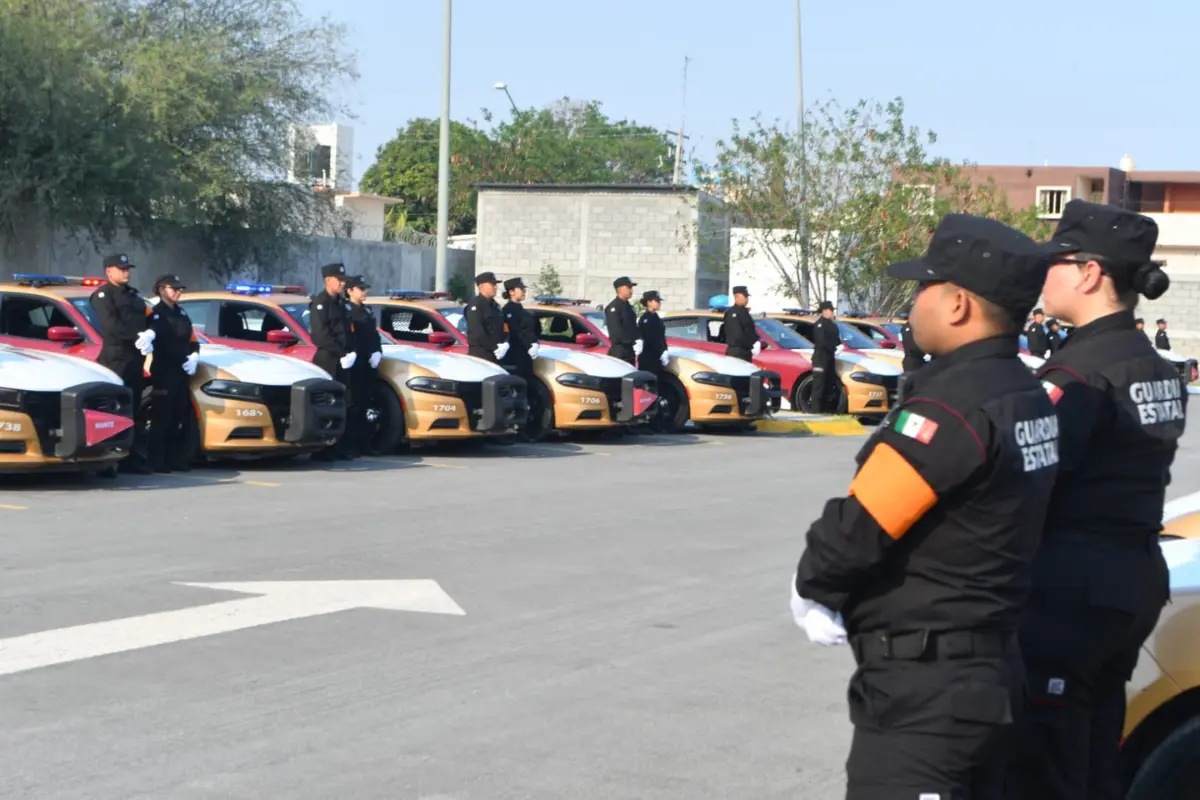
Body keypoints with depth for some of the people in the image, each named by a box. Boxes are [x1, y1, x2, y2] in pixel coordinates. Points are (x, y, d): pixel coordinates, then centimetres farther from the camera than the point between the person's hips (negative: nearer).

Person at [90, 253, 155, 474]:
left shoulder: (133, 294, 24)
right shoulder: (103, 295, 0)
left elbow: (148, 319, 16)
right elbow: (111, 325, -14)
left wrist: (149, 334, -7)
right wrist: (138, 338, -19)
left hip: (136, 359, 8)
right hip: (115, 358, -8)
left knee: (135, 411, 8)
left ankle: (134, 459, 10)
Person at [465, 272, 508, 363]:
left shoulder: (495, 305, 19)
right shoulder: (475, 305, -9)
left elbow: (503, 328, 19)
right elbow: (476, 332, -19)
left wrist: (505, 344, -1)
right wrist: (494, 347, -17)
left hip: (495, 356, 9)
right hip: (480, 355, -9)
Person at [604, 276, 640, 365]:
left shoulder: (629, 307, 18)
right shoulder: (613, 308, -10)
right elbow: (616, 330, -19)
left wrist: (638, 341, -2)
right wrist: (633, 342, -20)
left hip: (630, 350, 9)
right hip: (619, 351, -9)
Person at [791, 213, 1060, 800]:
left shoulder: (951, 410, -22)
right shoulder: (1028, 397, 8)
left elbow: (856, 529, -20)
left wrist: (812, 587, 0)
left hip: (923, 692, -10)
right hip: (992, 673, 10)